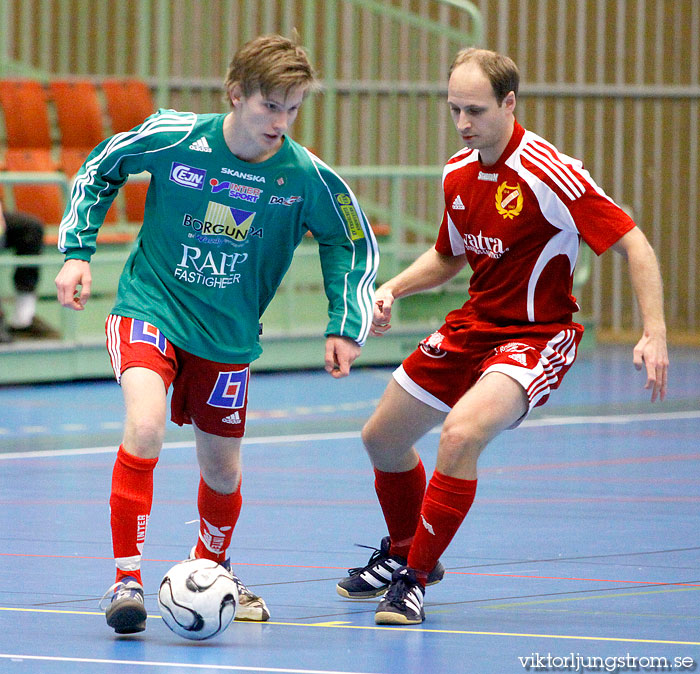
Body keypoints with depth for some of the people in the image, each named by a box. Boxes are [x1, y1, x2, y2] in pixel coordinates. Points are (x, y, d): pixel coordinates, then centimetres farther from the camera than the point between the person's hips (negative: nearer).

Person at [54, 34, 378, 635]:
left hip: (229, 334, 3)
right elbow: (99, 170, 3)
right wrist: (78, 252, -2)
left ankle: (212, 570, 43)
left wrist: (347, 326, 1)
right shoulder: (171, 137, -17)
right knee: (145, 427, -27)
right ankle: (127, 578, -17)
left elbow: (353, 242, 6)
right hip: (151, 307, -3)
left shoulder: (307, 177, -13)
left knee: (222, 469, 12)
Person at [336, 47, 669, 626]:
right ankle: (403, 553, 44)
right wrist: (392, 290, 1)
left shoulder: (549, 174, -23)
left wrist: (655, 334, -31)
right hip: (472, 327, 8)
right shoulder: (458, 175, 1)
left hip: (536, 335, -8)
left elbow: (633, 245, -22)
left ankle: (415, 580, -18)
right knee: (382, 437, 16)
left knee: (460, 433, -32)